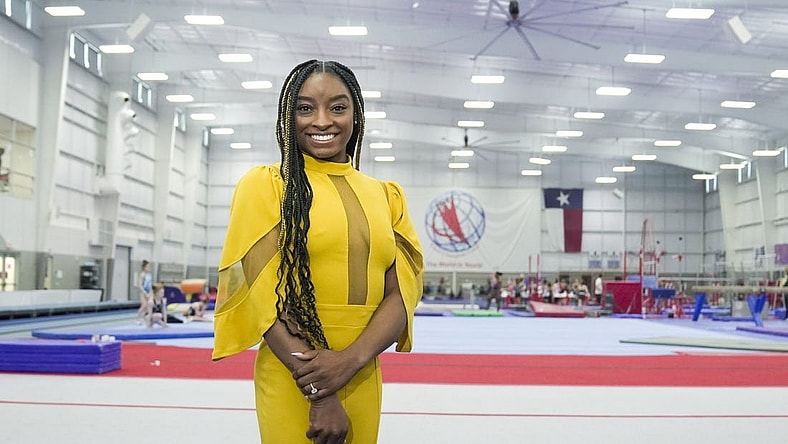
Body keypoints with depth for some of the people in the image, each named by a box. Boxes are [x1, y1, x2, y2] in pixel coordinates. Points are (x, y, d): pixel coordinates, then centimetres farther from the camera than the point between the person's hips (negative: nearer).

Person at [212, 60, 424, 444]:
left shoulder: (386, 196, 8)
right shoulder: (265, 184, -3)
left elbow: (401, 293, 1)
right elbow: (261, 295, -10)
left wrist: (350, 359, -16)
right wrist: (317, 392, -15)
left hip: (363, 379, 4)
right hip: (291, 379, -4)